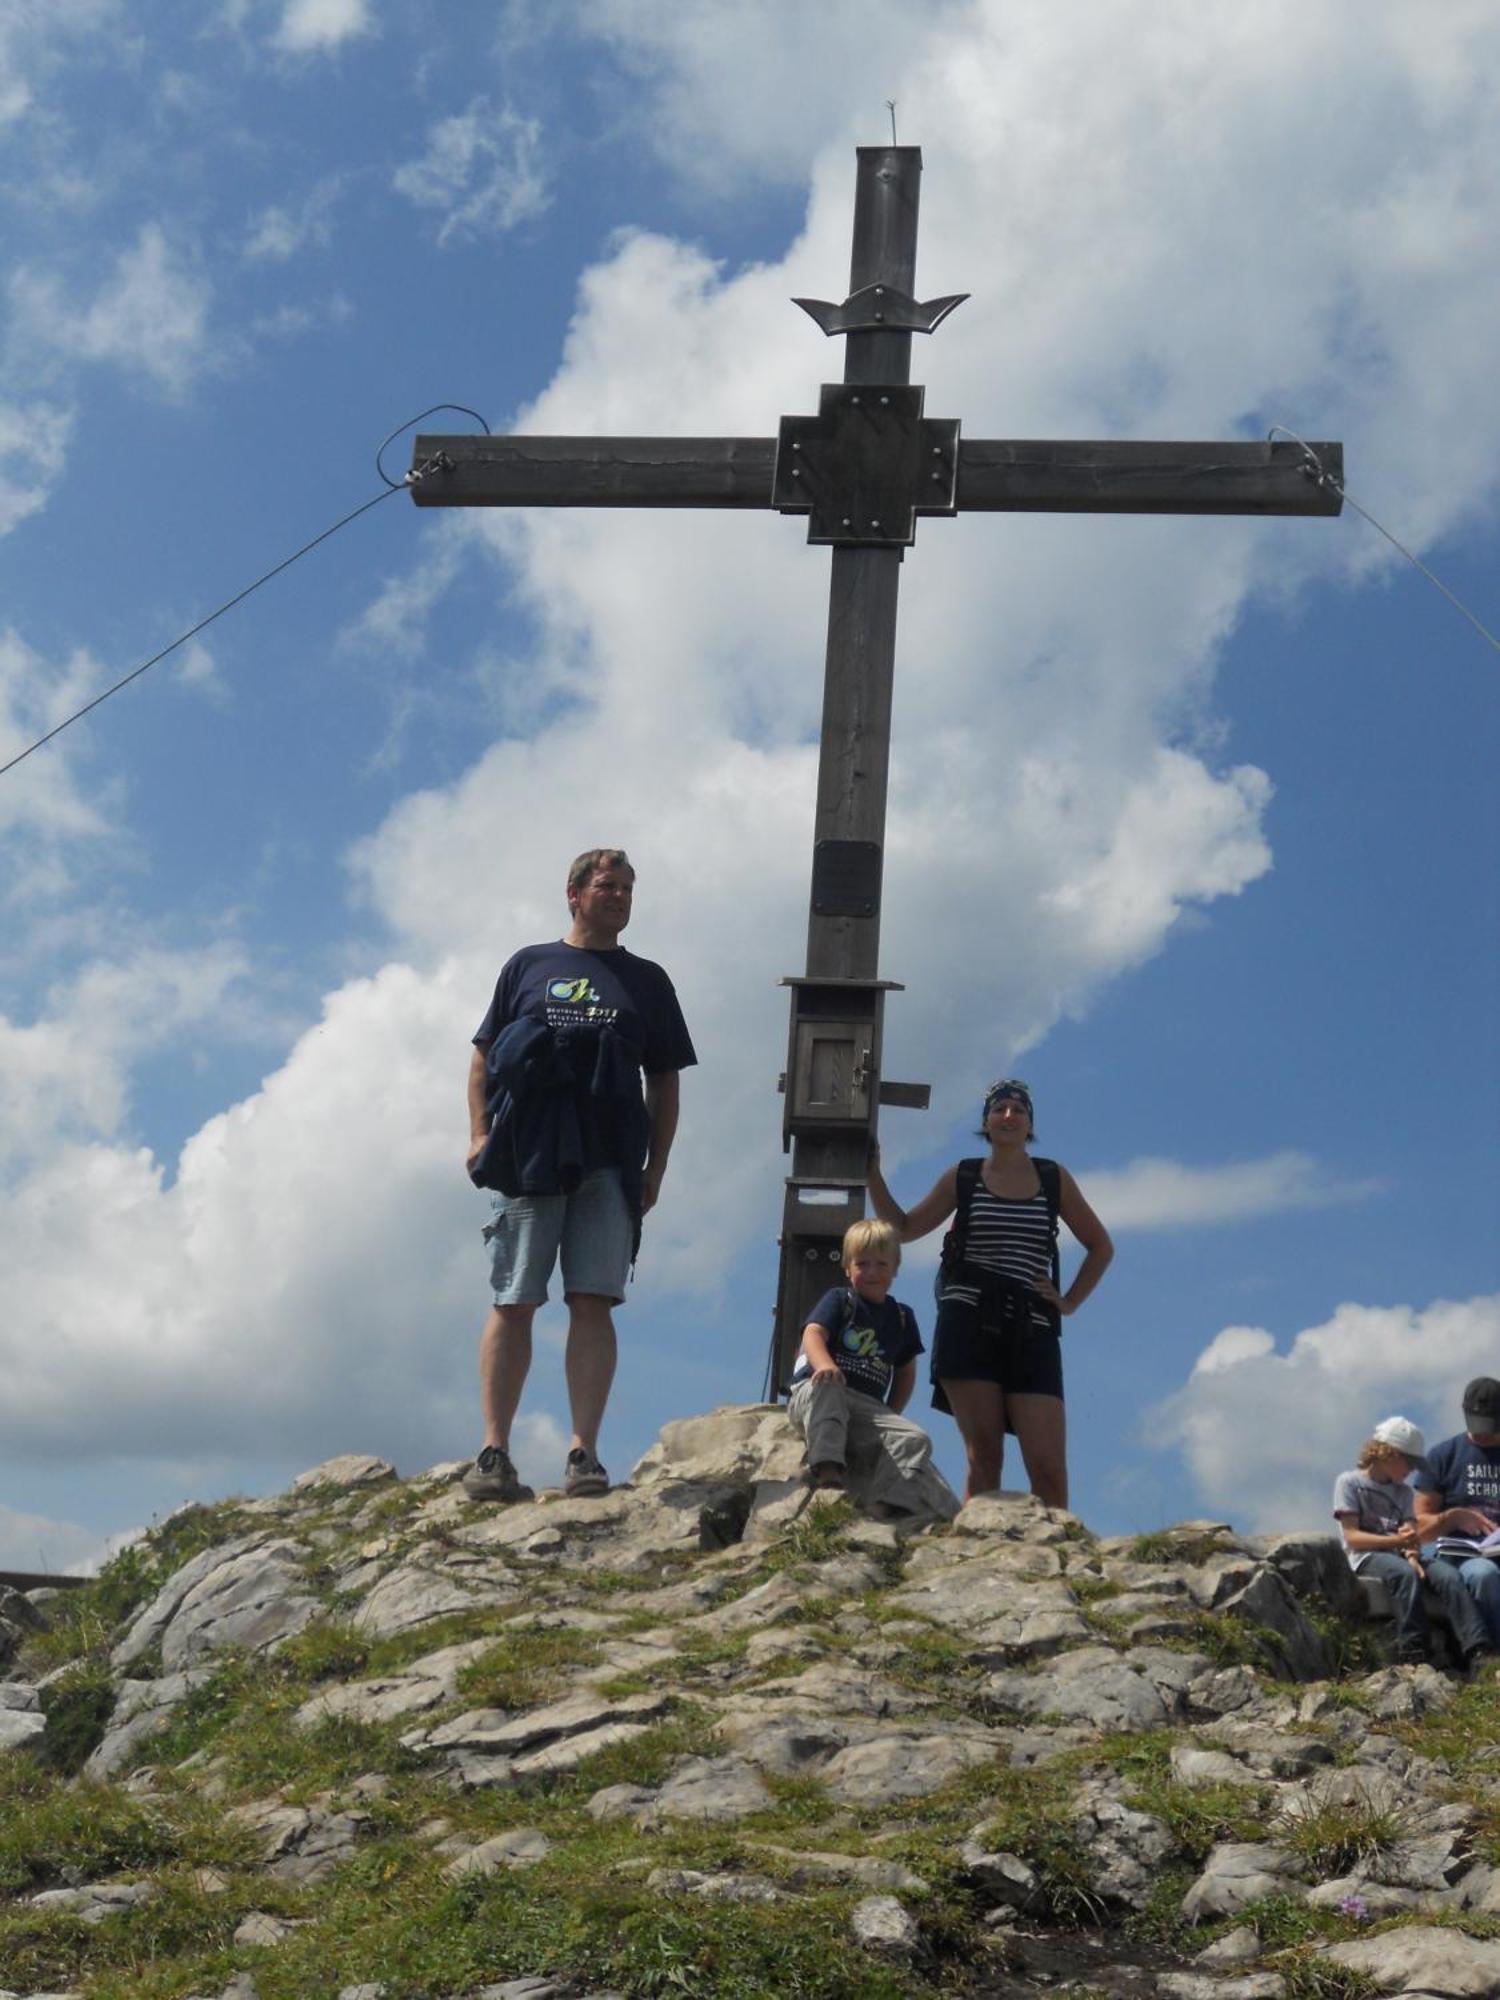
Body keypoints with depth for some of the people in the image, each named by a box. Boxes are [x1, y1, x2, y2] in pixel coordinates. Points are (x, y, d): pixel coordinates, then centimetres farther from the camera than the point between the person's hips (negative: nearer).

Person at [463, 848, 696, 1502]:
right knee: (512, 1305, -3)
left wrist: (655, 1168, 8)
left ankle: (584, 1455, -5)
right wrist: (480, 1133, 0)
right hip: (528, 1155, -1)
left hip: (609, 1165, 1)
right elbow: (483, 1055, 14)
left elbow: (665, 1082, 17)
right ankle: (494, 1453, -1)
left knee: (593, 1304, -6)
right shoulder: (528, 965, 16)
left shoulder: (647, 980, 18)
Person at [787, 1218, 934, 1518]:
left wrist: (891, 1415, 11)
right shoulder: (838, 1300, 8)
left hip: (867, 1407, 4)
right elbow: (813, 1333, -11)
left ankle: (889, 1505, -36)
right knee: (826, 1387, -40)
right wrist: (825, 1364, -35)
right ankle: (827, 1473, -48)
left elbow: (906, 1372, 26)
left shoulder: (902, 1317, 20)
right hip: (812, 1397, -4)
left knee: (916, 1439, -20)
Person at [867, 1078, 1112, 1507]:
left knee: (1049, 1468, -10)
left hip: (1031, 1329, 1)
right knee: (984, 1456, -7)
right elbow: (903, 1228, 19)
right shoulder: (963, 1178, 12)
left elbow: (1100, 1246, 20)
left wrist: (1069, 1302, 9)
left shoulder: (1053, 1178, 12)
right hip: (969, 1324, 0)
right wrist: (873, 1173, 10)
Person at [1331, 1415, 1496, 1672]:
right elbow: (1352, 1537, -7)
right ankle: (1414, 1652, -42)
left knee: (1448, 1574, -26)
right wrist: (1396, 1541, -21)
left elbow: (1412, 1535, 6)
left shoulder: (1404, 1493, 22)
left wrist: (1412, 1554, -19)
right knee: (1405, 1573, -38)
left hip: (1399, 1556, 5)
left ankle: (1478, 1652, -40)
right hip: (1366, 1557, -5)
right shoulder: (1349, 1482, 4)